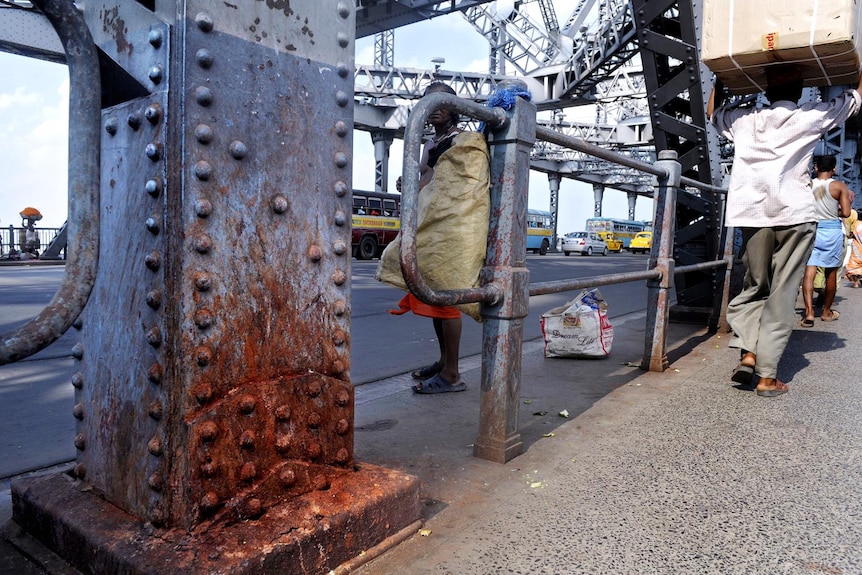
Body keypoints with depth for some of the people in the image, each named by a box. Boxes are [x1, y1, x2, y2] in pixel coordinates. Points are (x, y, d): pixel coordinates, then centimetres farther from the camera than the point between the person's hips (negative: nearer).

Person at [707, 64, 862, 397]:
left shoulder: (744, 119, 14)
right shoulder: (812, 116, 11)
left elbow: (712, 111, 35)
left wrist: (720, 79, 47)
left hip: (753, 216, 2)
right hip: (796, 215, -2)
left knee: (753, 288, 15)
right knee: (782, 296, 0)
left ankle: (747, 352, -4)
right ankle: (767, 375, -2)